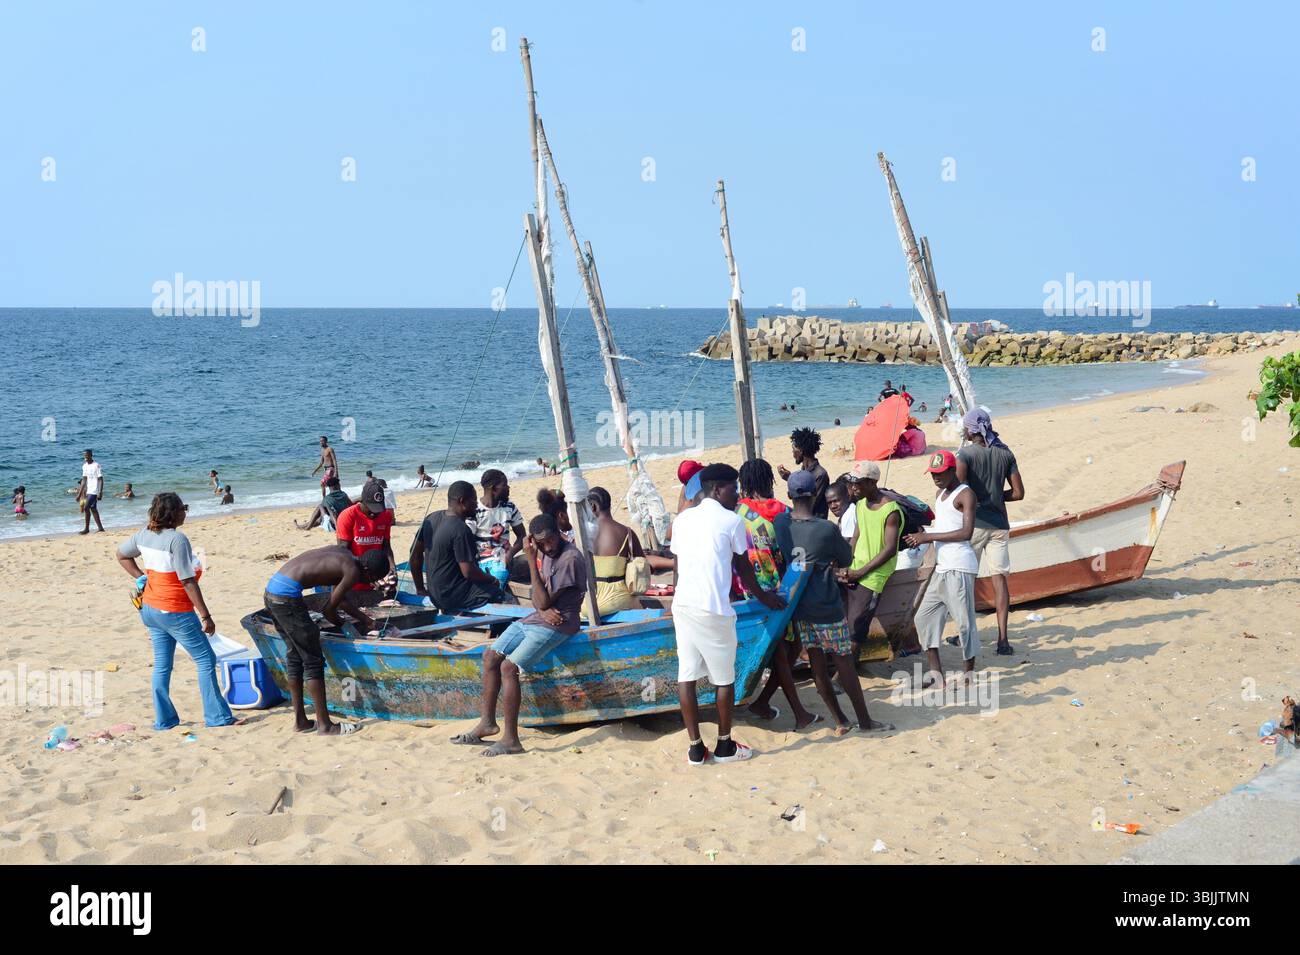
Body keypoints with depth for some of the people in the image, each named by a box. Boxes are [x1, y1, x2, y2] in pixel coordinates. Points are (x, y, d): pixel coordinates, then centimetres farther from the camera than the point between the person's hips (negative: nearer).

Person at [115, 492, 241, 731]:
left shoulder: (144, 535, 2)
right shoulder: (177, 539, -21)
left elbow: (121, 555, 20)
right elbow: (188, 582, -21)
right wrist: (205, 616, -17)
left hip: (150, 608, 8)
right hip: (175, 612, -8)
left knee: (161, 664, 14)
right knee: (205, 660, 2)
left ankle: (164, 719, 18)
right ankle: (217, 716, 4)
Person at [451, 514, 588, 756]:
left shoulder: (570, 558, -18)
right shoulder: (544, 553, 10)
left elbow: (543, 600, -20)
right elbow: (538, 598, 11)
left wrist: (531, 560, -20)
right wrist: (543, 610, -13)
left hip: (555, 626, -9)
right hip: (535, 618, 9)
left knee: (509, 667, -21)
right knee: (491, 656, 4)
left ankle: (511, 740, -21)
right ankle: (487, 722, 11)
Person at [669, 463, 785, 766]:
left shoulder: (683, 518, 11)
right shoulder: (731, 521, -3)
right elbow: (743, 568, 6)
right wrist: (763, 596, 21)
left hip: (682, 605, 5)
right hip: (714, 610, -5)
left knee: (686, 675, 7)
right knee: (724, 678, 9)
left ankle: (695, 748, 12)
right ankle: (724, 746, 18)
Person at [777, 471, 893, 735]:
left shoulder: (781, 527, -6)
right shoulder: (827, 529, -16)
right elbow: (846, 561, 0)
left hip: (798, 608, 4)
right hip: (826, 608, -4)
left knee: (817, 664, 11)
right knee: (845, 664, 6)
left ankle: (840, 722, 18)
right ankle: (865, 722, 15)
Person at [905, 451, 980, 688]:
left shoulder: (965, 494, -8)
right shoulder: (941, 494, 19)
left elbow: (966, 532, -17)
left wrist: (929, 537, -17)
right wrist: (920, 539, 6)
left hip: (960, 568, -9)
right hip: (941, 567, 9)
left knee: (964, 620, -4)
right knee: (924, 616, 7)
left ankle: (970, 675, 5)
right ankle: (935, 673, 10)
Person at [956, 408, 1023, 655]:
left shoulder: (966, 453, -7)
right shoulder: (1005, 454, 6)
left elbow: (958, 484, -24)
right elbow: (1018, 493, 5)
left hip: (974, 523, -3)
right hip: (999, 523, 3)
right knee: (999, 579, 1)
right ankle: (1002, 639, -7)